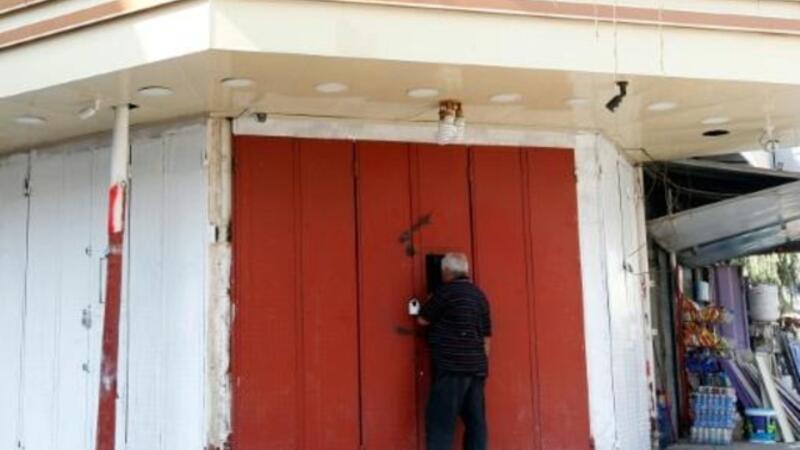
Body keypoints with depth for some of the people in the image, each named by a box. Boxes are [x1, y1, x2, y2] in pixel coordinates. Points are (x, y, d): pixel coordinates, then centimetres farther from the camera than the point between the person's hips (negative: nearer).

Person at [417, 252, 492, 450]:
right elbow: (486, 336, 15)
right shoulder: (479, 295, 13)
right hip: (476, 366, 7)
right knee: (476, 423, 8)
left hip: (452, 366, -7)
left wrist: (431, 305, 20)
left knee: (440, 422, -7)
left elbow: (423, 319, 1)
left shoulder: (446, 291, -8)